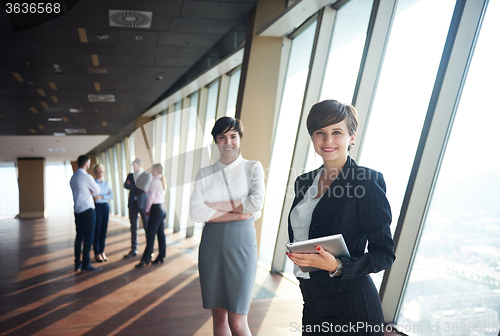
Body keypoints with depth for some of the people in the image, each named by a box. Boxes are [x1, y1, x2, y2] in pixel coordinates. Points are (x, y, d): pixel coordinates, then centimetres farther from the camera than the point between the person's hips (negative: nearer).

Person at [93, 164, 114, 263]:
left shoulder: (106, 183, 12)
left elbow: (112, 195, 2)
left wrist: (102, 196, -12)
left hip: (105, 206, 5)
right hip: (96, 207, -5)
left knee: (104, 230, 7)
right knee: (97, 230, -2)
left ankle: (102, 251, 18)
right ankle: (97, 253, 9)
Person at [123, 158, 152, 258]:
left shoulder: (147, 175, -3)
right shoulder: (130, 175, 12)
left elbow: (144, 187, -18)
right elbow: (126, 185, -5)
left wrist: (131, 185, -7)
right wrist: (138, 188, -14)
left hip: (143, 204, -4)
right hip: (133, 204, 5)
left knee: (147, 227, 2)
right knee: (133, 228, 10)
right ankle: (134, 250, 19)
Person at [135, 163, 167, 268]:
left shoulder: (154, 182, -13)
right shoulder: (163, 182, 12)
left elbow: (151, 198, -12)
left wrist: (147, 210, -2)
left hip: (156, 209, -9)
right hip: (162, 208, 9)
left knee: (150, 234, -6)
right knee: (161, 234, 11)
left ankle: (145, 260, -2)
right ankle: (161, 257, 18)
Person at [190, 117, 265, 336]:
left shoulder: (253, 168, 3)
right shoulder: (205, 173, 8)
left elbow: (256, 203, -14)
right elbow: (196, 212, -4)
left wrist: (213, 205, -8)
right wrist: (236, 214, -12)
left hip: (241, 241, -2)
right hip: (212, 243, 3)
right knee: (218, 316, 12)